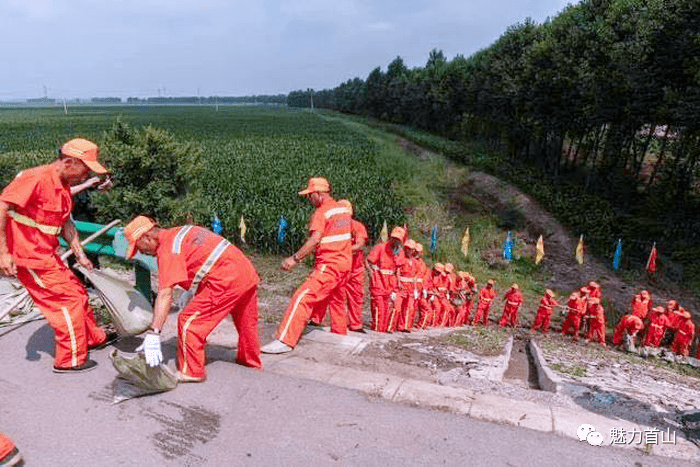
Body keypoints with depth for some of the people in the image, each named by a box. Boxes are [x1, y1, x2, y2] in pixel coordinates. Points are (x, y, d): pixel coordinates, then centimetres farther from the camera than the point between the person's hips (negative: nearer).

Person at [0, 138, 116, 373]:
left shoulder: (64, 187, 9)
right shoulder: (35, 179, -20)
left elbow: (66, 223, 15)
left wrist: (80, 255, 8)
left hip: (47, 255, 9)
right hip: (30, 258, -9)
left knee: (77, 291, 17)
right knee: (68, 300, -3)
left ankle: (94, 338, 35)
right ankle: (70, 360, 11)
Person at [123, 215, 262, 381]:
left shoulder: (168, 248, -11)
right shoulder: (178, 232, 16)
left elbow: (165, 294, -21)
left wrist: (153, 334, -22)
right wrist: (192, 291, 29)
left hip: (227, 280, -10)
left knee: (188, 322, 0)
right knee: (246, 323, 26)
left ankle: (190, 372, 12)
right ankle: (251, 362, 47)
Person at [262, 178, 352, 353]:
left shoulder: (321, 212, -11)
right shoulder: (344, 208, 12)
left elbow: (315, 240, -23)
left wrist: (295, 258, -24)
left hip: (329, 264, -9)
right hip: (345, 263, 9)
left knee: (303, 297, -14)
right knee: (337, 301, 25)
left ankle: (285, 341, -20)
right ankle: (340, 335, 38)